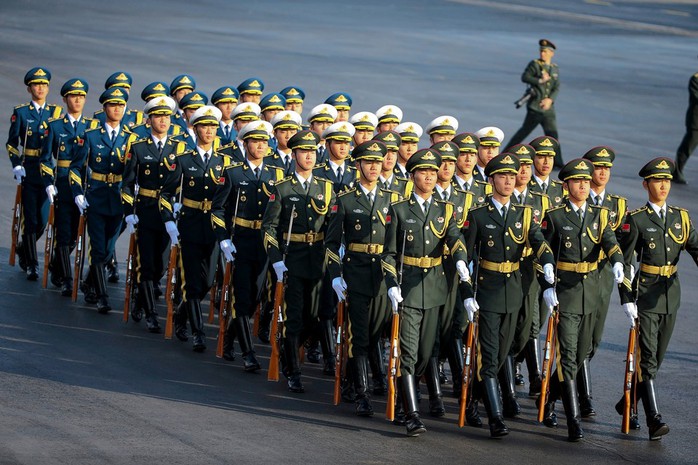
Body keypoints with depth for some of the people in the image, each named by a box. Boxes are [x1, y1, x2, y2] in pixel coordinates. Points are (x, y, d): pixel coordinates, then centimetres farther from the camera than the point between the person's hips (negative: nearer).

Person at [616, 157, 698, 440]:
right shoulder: (635, 220, -4)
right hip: (645, 297, -5)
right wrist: (627, 299, -12)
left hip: (671, 296, 5)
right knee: (647, 358, -10)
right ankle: (654, 421, -16)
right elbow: (624, 262, -5)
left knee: (656, 358, 12)